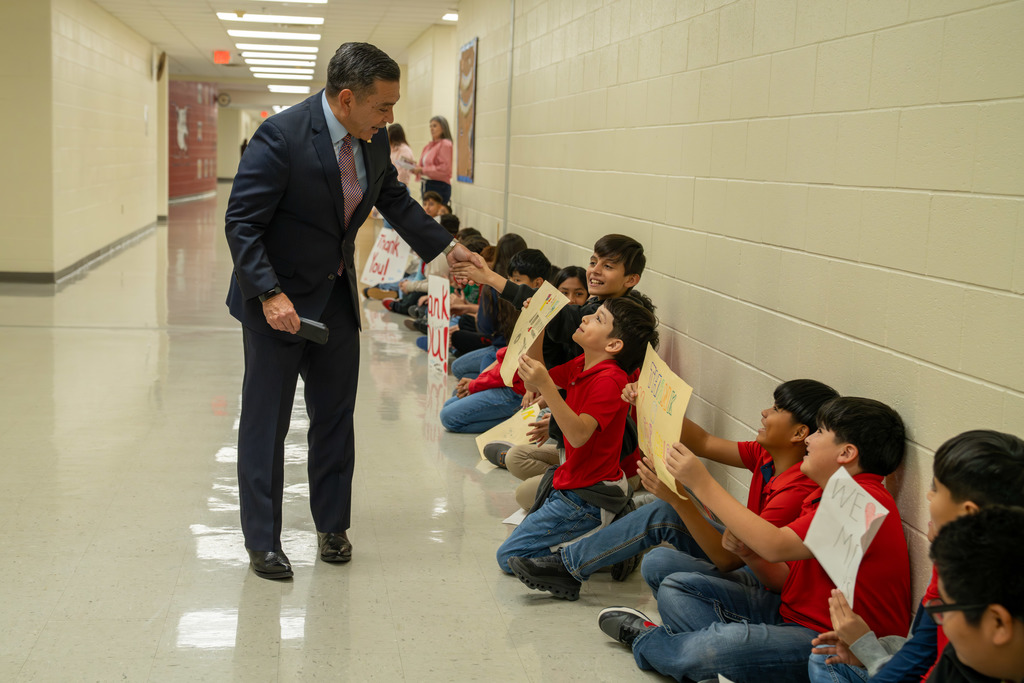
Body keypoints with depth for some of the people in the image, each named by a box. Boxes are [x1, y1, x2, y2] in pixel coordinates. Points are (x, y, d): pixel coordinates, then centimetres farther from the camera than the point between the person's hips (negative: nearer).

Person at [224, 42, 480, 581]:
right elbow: (241, 222, -21)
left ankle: (332, 525, 29)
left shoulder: (373, 140, -3)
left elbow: (394, 200, 15)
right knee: (266, 421, 3)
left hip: (336, 296, 7)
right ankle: (262, 541, 16)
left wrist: (445, 246, 8)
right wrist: (270, 294, -29)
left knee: (336, 415, 14)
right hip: (277, 300, -6)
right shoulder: (281, 137, -23)